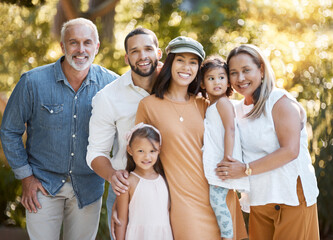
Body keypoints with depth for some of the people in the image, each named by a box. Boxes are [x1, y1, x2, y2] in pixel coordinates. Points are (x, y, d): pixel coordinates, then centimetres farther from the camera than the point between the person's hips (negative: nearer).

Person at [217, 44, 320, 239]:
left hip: (291, 196, -6)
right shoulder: (238, 110, 12)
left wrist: (246, 170, -18)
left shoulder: (281, 101, -7)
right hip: (258, 201, 6)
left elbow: (290, 150, -18)